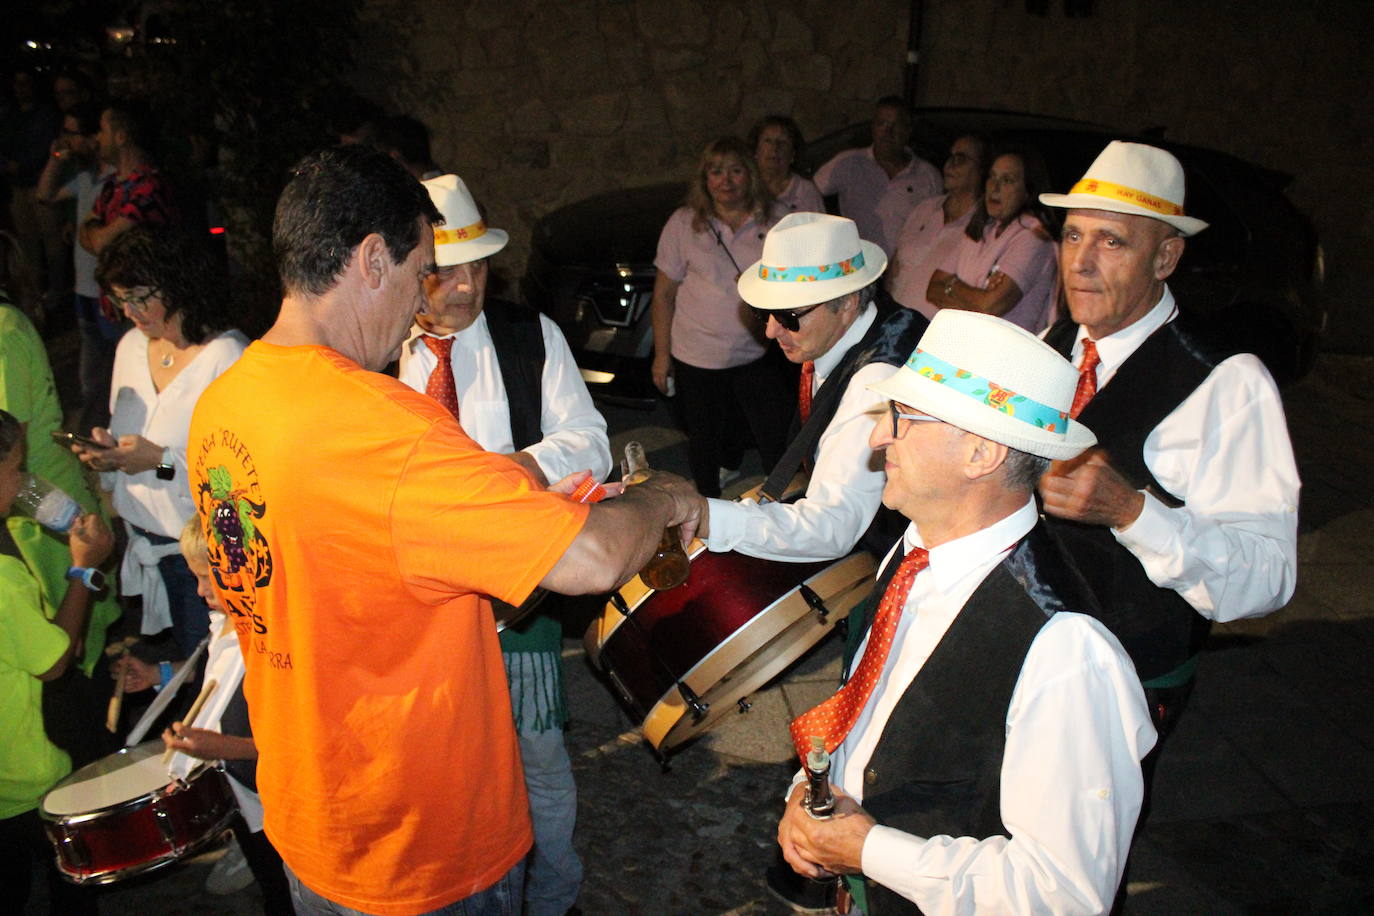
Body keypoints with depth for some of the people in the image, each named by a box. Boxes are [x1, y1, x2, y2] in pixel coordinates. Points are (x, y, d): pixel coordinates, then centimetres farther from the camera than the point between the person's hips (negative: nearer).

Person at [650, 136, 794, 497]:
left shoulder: (774, 223, 0)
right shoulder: (683, 223, -1)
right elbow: (663, 294, 3)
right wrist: (662, 355, 1)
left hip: (758, 356, 0)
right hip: (696, 359, 0)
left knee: (779, 439, 0)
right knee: (705, 445, 13)